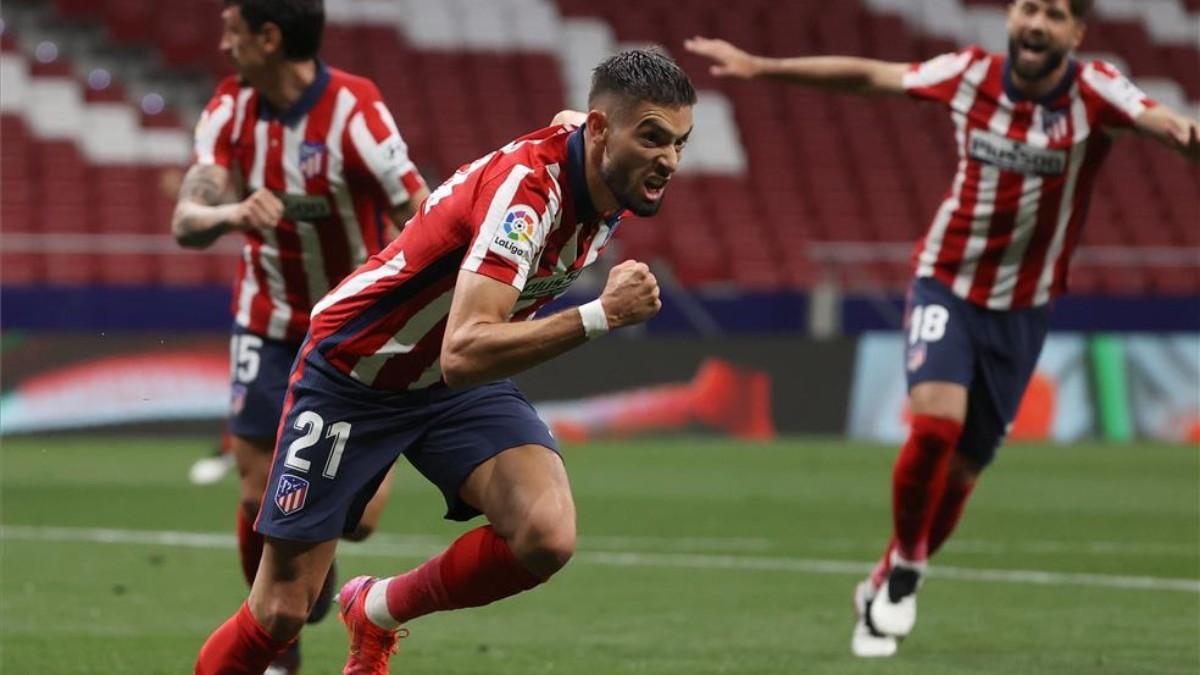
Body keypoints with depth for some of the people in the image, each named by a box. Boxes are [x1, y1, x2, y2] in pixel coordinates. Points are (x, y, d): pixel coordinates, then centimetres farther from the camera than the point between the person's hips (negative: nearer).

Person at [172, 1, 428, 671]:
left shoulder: (354, 110, -23)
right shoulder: (232, 108, -7)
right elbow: (186, 221, -15)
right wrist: (230, 214, -37)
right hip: (270, 323, 4)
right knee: (258, 497, -1)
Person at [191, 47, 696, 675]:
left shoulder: (613, 182, -8)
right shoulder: (528, 184, -33)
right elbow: (463, 353, -43)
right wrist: (599, 316, -47)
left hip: (460, 386, 6)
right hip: (353, 375, -6)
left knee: (547, 537, -22)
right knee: (280, 612, -3)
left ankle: (377, 611, 5)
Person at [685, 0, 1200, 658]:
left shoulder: (1094, 92, -15)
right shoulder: (971, 74, -9)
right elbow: (867, 75, 4)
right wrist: (759, 66, 4)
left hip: (1022, 307, 0)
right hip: (946, 285, 0)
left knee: (960, 471, 7)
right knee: (937, 418, -25)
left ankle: (883, 589, 30)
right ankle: (906, 563, -1)